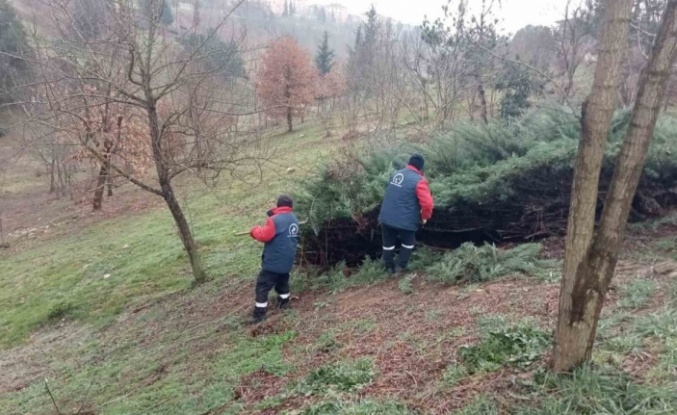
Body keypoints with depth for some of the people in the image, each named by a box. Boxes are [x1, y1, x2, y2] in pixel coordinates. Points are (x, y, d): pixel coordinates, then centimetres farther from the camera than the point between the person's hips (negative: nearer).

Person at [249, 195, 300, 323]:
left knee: (262, 286, -2)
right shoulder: (294, 219, 7)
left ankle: (259, 314, -2)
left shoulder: (275, 220, -19)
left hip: (273, 261, -8)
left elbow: (264, 236, -20)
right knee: (282, 281, 28)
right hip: (287, 261, 8)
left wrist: (255, 230, 0)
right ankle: (284, 302, 41)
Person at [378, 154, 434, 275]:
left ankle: (389, 268, 31)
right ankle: (400, 267, 21)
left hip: (386, 217, 6)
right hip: (405, 220, -5)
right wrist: (425, 217, -4)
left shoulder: (396, 174, 8)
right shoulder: (419, 181, -15)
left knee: (388, 243, 20)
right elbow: (427, 203, -22)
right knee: (408, 243, 20)